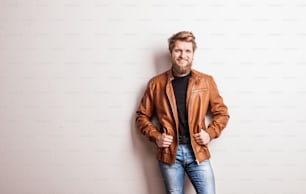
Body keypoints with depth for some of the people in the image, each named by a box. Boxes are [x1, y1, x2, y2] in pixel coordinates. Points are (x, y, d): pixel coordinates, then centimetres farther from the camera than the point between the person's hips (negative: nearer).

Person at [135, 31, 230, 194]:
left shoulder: (206, 81, 2)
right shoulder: (156, 83, 1)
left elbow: (221, 113, 10)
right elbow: (142, 116, 9)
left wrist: (210, 133, -6)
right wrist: (156, 136, -6)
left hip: (198, 151, 0)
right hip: (169, 152, 0)